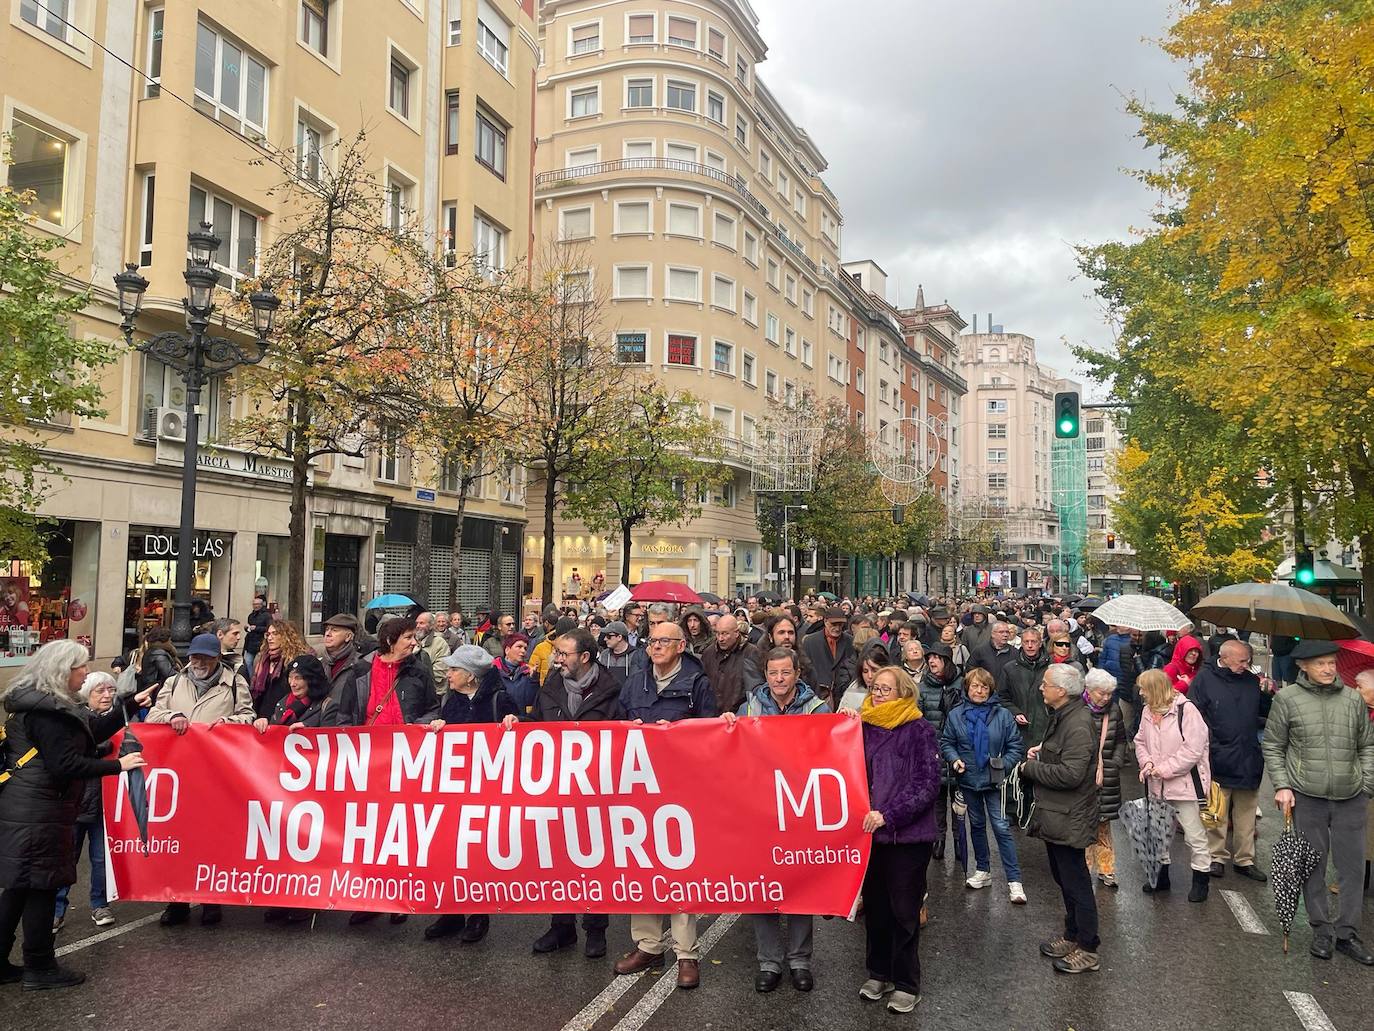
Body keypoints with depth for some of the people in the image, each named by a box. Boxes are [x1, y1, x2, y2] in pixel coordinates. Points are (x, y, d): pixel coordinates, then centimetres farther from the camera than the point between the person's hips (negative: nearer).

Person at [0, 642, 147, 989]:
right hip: (38, 814, -10)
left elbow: (98, 729, 18)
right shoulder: (46, 711, -17)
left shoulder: (45, 705, 15)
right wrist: (118, 765, -16)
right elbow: (65, 765, -21)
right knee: (41, 886, 0)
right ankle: (40, 968, 11)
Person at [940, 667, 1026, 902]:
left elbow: (1016, 746, -3)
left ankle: (1014, 881, -1)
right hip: (968, 779, 3)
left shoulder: (1002, 715, -8)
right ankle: (983, 871, 33)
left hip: (994, 780, -3)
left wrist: (1003, 764, -17)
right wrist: (954, 759, -13)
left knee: (1001, 827, -6)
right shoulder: (955, 715, -3)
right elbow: (946, 742, 6)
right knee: (977, 825, 17)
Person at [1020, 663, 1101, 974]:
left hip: (1069, 818, -10)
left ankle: (1088, 950, 15)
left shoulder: (1077, 724, -24)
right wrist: (1042, 750, 5)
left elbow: (1070, 774, -30)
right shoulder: (1061, 716, 8)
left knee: (1076, 883, 2)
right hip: (1054, 814, 10)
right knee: (1064, 878, 21)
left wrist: (1030, 768, -18)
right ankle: (1073, 936, 35)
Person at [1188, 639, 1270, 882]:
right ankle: (1217, 856, 19)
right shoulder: (1205, 679, -7)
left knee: (1246, 814, 13)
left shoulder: (1251, 680, 7)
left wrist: (1270, 695, -3)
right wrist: (1204, 747, -14)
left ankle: (1245, 859, 24)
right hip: (1218, 760, -4)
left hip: (1248, 761, 4)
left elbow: (1265, 712, 16)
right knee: (1217, 813, 6)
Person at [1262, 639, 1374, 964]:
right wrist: (1282, 786, -5)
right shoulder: (1287, 699, -4)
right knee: (1313, 866, 7)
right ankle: (1321, 931, 20)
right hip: (1306, 797, -2)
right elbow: (1273, 747, 2)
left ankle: (1347, 934, 19)